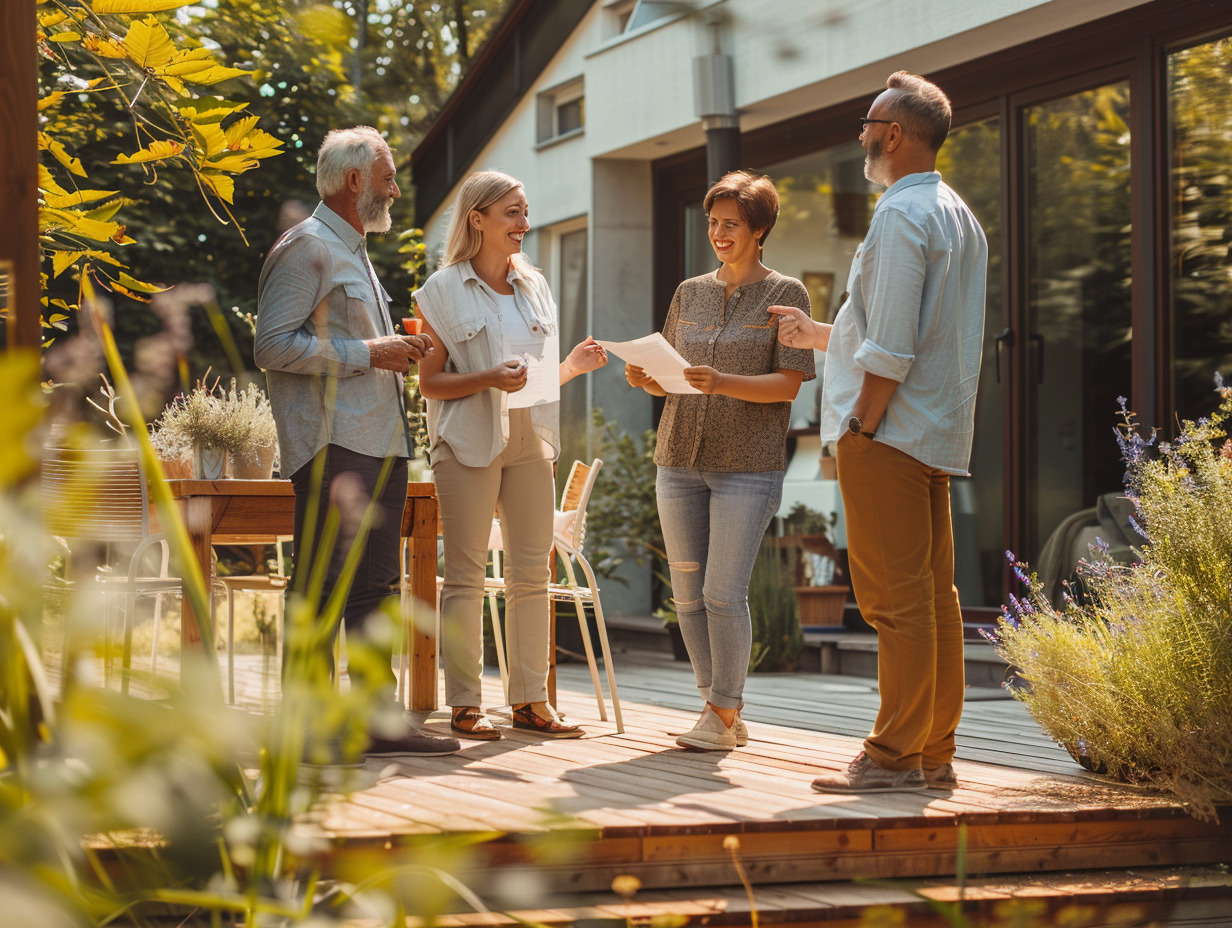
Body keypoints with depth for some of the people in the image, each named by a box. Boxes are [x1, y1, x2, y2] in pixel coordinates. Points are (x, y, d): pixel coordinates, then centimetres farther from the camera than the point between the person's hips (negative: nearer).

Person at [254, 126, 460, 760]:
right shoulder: (307, 248, -7)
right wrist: (368, 354, -14)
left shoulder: (354, 252, 24)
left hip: (378, 441, 10)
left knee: (375, 587, 8)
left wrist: (398, 351, 14)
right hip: (332, 443, -10)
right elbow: (273, 346, -17)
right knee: (322, 587, -9)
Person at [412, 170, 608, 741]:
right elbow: (430, 382, -3)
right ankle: (465, 705, 1)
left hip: (530, 440, 5)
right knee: (465, 574, -4)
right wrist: (489, 380, -18)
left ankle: (530, 699, 11)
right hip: (469, 441, -5)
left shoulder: (534, 286, 15)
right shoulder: (444, 289, -1)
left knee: (533, 573, 4)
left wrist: (572, 366, 2)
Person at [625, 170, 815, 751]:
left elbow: (789, 383, -8)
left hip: (749, 467, -5)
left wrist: (722, 383, -22)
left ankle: (725, 716, 1)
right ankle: (717, 708, 14)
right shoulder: (690, 293, 14)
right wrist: (645, 379, -6)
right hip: (680, 460, 5)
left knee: (723, 593, -10)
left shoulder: (785, 295, 1)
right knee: (687, 593, 4)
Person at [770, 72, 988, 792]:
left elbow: (891, 351, -19)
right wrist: (821, 336, 30)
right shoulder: (960, 215, 18)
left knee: (895, 595, -8)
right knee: (935, 593, 9)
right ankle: (935, 753, 13)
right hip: (940, 434, 10)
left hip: (890, 433, -10)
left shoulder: (901, 216, -13)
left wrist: (860, 428, -14)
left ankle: (894, 757, -6)